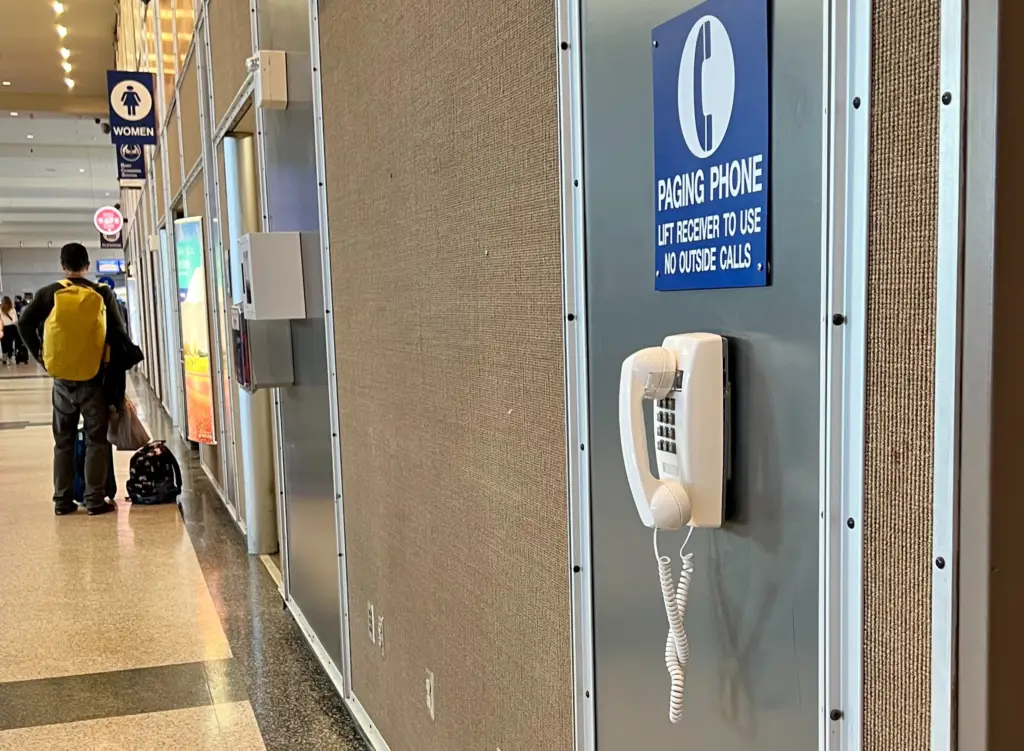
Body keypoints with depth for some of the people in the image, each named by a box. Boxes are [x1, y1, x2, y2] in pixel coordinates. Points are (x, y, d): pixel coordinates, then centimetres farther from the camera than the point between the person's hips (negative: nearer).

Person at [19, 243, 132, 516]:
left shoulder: (48, 293, 0)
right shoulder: (102, 294, -4)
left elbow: (25, 323, -5)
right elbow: (118, 333, -3)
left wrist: (40, 355, 6)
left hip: (62, 378, 2)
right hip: (94, 378, -2)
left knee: (63, 442, 13)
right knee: (97, 440, 5)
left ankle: (62, 500, 15)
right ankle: (95, 499, 3)